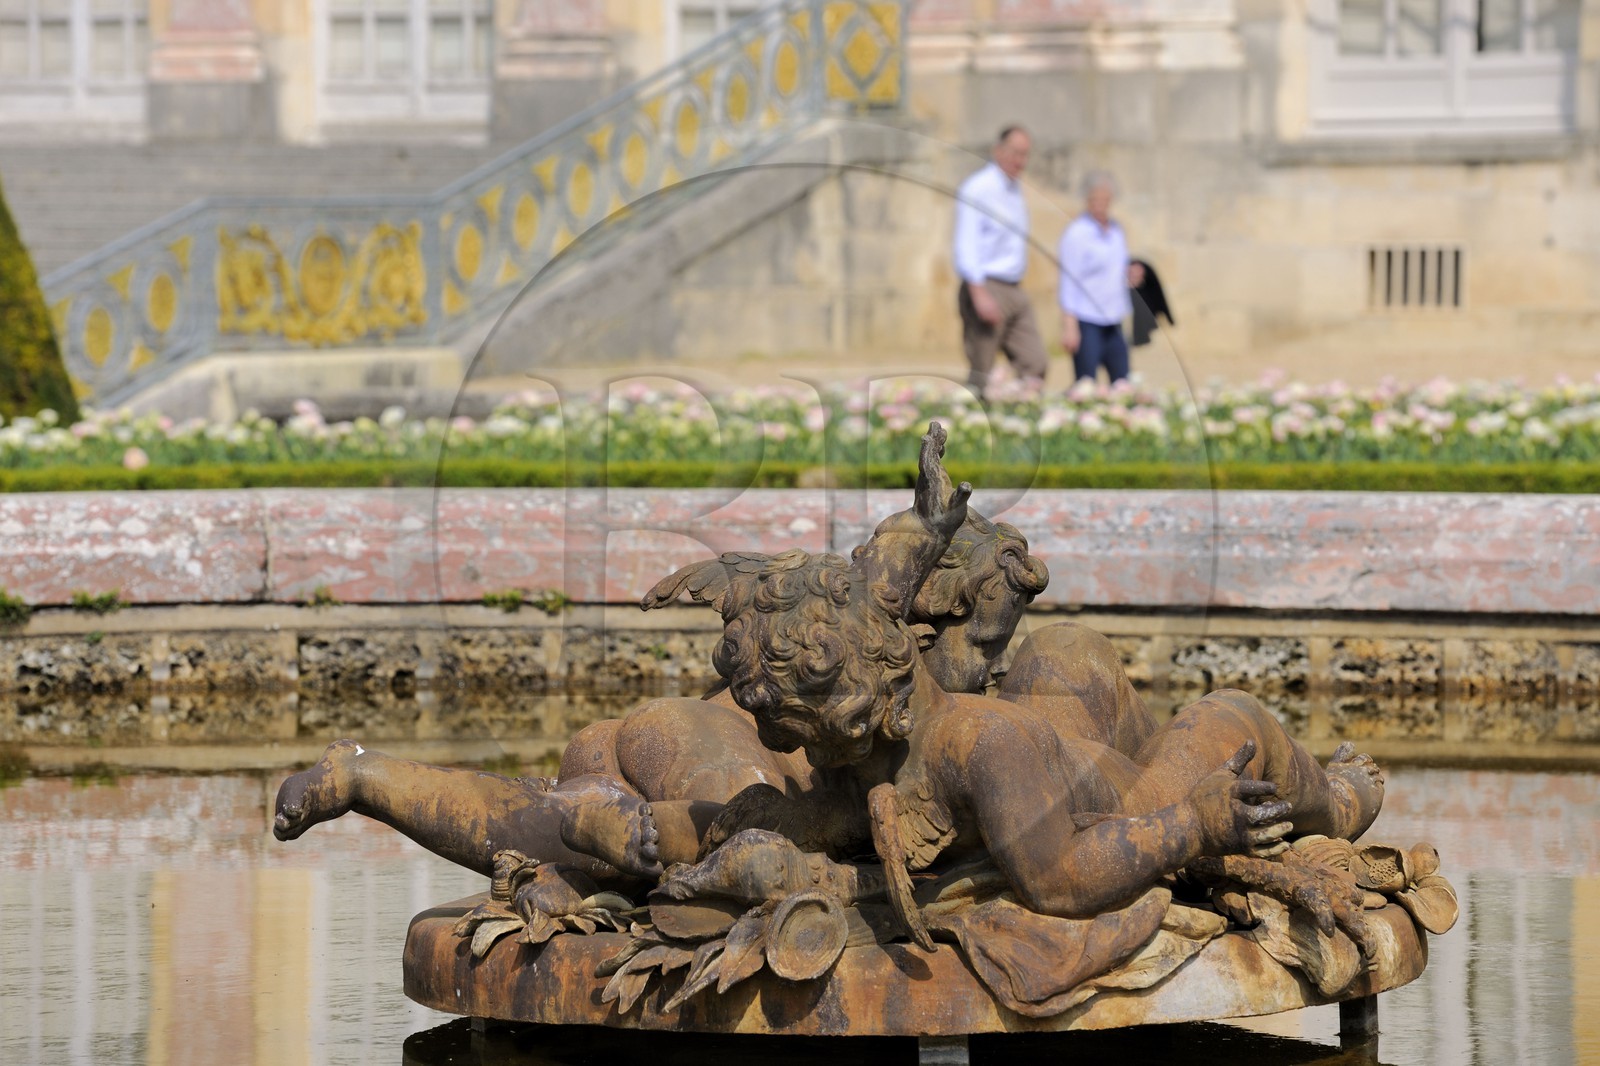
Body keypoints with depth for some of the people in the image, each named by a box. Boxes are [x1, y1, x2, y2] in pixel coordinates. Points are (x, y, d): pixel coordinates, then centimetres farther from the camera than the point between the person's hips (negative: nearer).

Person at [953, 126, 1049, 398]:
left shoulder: (1015, 189, 16)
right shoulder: (977, 189, -10)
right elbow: (966, 246, -16)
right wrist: (979, 294, -24)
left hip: (1014, 291, 8)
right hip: (985, 288, -8)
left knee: (1035, 365, -3)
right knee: (980, 376, -6)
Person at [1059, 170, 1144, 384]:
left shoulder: (1116, 232, 13)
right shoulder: (1076, 233, -8)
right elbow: (1069, 282, -10)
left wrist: (1131, 276, 0)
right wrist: (1069, 326, -16)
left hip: (1113, 325, 7)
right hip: (1087, 324, -7)